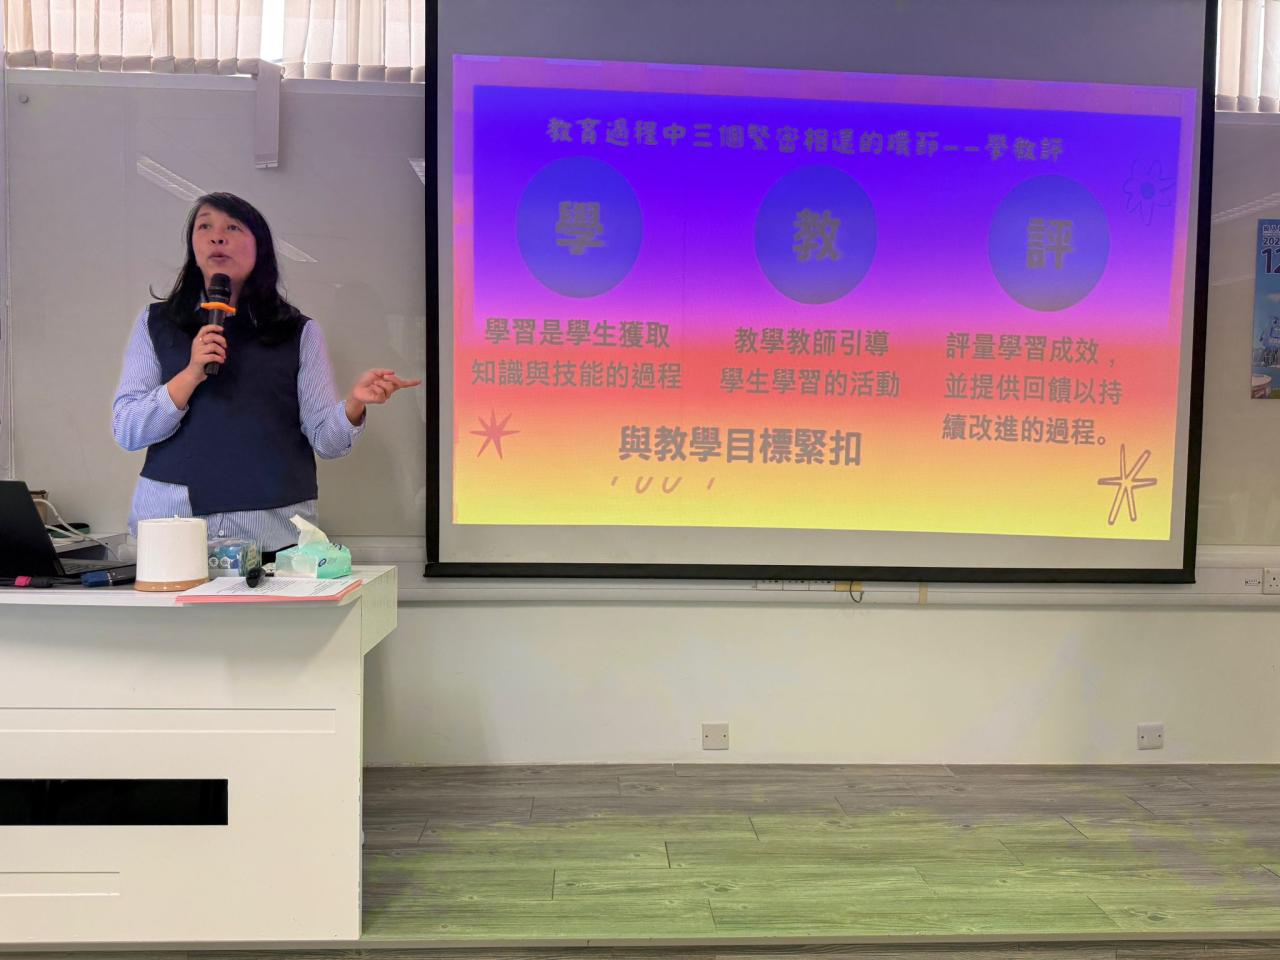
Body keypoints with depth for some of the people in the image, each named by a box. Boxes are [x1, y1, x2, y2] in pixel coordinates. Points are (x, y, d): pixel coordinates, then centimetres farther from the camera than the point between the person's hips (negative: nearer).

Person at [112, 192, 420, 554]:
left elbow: (325, 439, -1)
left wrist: (354, 403, -22)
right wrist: (191, 375, -14)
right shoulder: (156, 323, 8)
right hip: (171, 524, 0)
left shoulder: (300, 333, 6)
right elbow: (126, 431, 0)